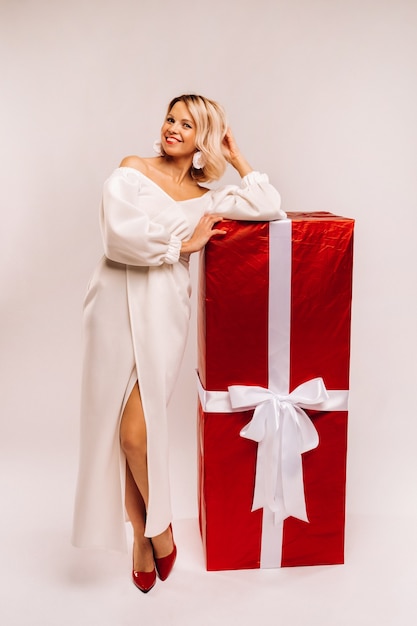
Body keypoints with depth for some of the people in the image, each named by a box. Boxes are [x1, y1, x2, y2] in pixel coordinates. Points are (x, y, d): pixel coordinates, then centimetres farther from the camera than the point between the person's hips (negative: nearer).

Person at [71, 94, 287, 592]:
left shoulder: (205, 198, 14)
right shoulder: (133, 170, 7)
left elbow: (270, 208, 3)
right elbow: (119, 233, -9)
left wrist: (236, 157, 12)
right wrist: (185, 242, -2)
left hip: (163, 312, 0)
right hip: (117, 305, 0)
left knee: (137, 433, -9)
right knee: (116, 430, 2)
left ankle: (158, 527, 18)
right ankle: (143, 534, 23)